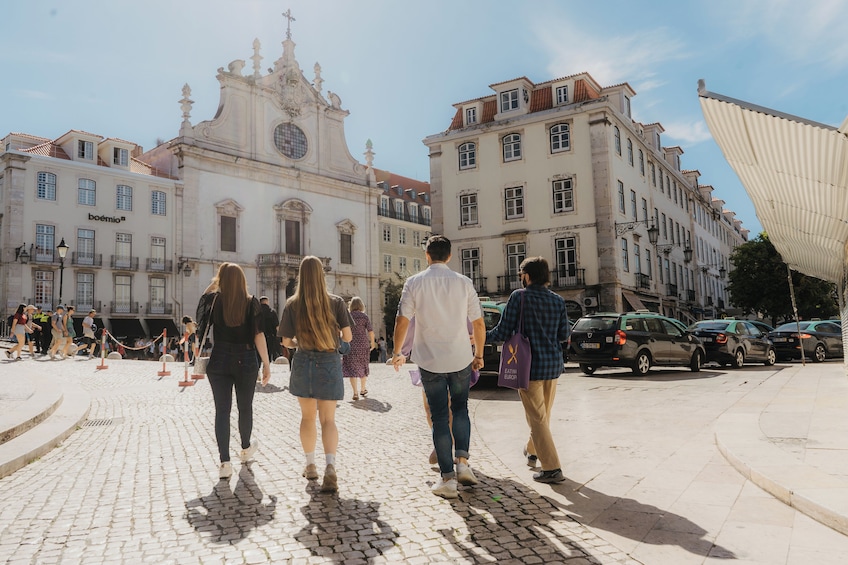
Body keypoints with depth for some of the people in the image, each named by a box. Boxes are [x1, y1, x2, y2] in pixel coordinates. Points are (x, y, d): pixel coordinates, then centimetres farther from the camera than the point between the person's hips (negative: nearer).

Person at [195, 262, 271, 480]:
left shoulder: (214, 300, -3)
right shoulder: (251, 303, -7)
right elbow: (258, 335, -10)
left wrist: (212, 285, 15)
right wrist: (266, 364, -6)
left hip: (219, 361, 1)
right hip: (245, 360, 0)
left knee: (222, 410, 3)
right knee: (245, 407, 17)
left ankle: (225, 462, -3)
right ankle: (246, 449, 38)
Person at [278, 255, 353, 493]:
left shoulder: (292, 304, -5)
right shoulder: (336, 302, -6)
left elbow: (286, 341, -1)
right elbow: (348, 337, -4)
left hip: (303, 363, 1)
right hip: (330, 364, -1)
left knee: (308, 416, 18)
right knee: (328, 419, 2)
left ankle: (310, 465, 28)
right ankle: (330, 467, -16)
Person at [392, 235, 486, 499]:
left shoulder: (414, 282, -4)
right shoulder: (464, 282, 0)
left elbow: (402, 321, -5)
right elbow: (479, 323, 2)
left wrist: (397, 352, 9)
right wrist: (479, 354, 15)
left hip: (430, 361, -1)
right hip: (461, 359, 1)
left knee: (439, 417, 7)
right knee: (460, 409, 21)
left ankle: (448, 478, 7)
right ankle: (462, 462, 7)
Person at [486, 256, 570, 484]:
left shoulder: (519, 296, -12)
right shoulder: (558, 300, 3)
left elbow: (503, 332, -13)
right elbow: (563, 335, 7)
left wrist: (482, 336, 4)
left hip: (531, 365, -6)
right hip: (553, 365, 6)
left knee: (537, 418, 2)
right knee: (543, 414, 22)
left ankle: (552, 468, 2)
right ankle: (532, 451, 42)